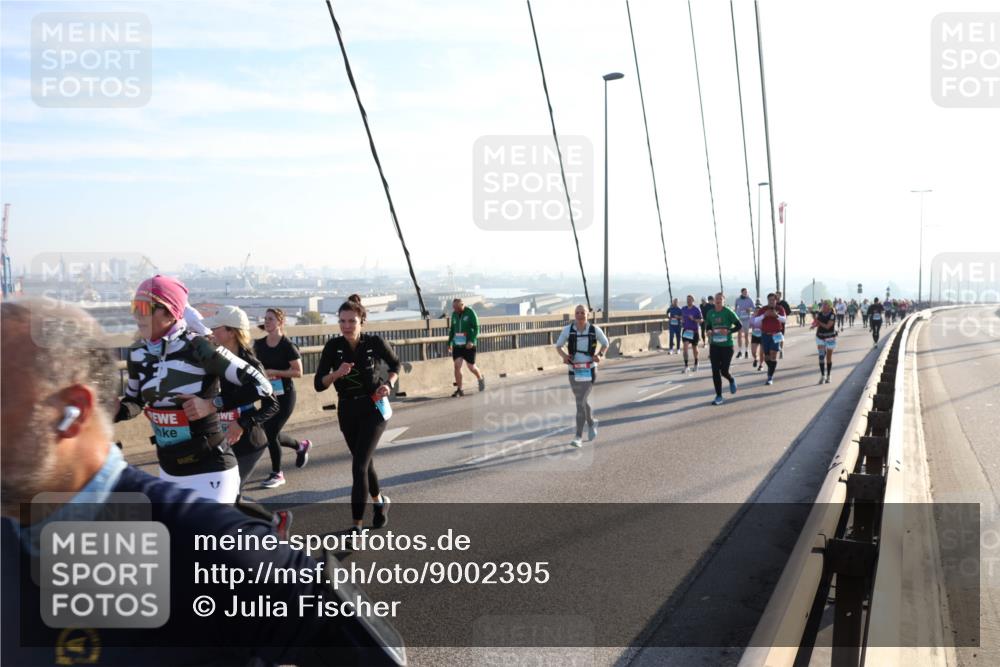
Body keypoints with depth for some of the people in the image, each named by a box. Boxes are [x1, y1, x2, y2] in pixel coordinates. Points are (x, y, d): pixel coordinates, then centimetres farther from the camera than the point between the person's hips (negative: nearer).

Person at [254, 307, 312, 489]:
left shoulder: (287, 346, -13)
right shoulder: (259, 344, 4)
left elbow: (298, 372, -15)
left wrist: (273, 372, -21)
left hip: (284, 394, -6)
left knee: (270, 433, -7)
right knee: (270, 433, 8)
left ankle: (277, 474, 12)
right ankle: (301, 446, 37)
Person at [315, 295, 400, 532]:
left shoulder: (375, 342, -14)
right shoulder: (333, 346, -10)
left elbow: (395, 365, 5)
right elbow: (318, 384, -11)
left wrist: (388, 384, -13)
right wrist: (336, 373, -29)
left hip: (373, 408, -3)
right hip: (347, 410, 4)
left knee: (359, 466, -12)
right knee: (363, 461, 18)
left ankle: (357, 524, -5)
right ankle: (380, 501, 45)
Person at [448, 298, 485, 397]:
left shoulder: (470, 313, -8)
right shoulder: (454, 314, 8)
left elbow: (476, 328, -11)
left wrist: (472, 341, -22)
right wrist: (449, 342, 13)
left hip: (468, 345, -4)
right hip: (457, 344, 4)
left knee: (471, 367, 3)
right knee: (457, 366, -6)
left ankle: (481, 379, 33)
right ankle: (459, 390, -1)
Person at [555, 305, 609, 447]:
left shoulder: (594, 329, -6)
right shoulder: (567, 329, -5)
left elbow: (605, 343, 10)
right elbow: (558, 346, 6)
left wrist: (600, 355, -9)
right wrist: (563, 355, -15)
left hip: (589, 371, -3)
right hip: (574, 371, 3)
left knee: (581, 402, -16)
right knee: (582, 401, 19)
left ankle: (579, 437, -10)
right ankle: (591, 423, 48)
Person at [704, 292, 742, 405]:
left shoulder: (728, 312, -8)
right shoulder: (710, 313, 4)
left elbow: (739, 325, -7)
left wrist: (728, 331, -22)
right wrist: (709, 331, -6)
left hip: (727, 345, -3)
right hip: (714, 345, 3)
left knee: (724, 371, -2)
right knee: (715, 371, -2)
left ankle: (731, 380, 35)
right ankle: (719, 396, 6)